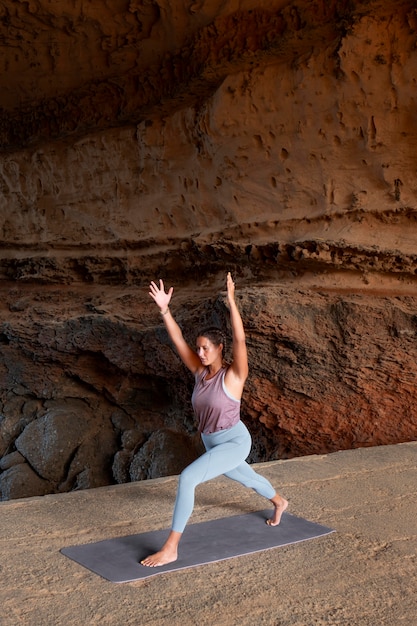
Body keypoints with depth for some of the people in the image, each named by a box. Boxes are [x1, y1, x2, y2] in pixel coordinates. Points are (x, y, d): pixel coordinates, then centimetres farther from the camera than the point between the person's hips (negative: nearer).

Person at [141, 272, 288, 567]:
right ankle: (279, 503, 66)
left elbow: (240, 339, -35)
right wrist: (164, 308, -21)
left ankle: (171, 548, -18)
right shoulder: (201, 371, -3)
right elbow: (178, 340, -9)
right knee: (245, 477, 34)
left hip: (234, 443, -9)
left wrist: (231, 301, -41)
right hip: (213, 443, 9)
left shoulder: (234, 374, -20)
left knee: (187, 478, -25)